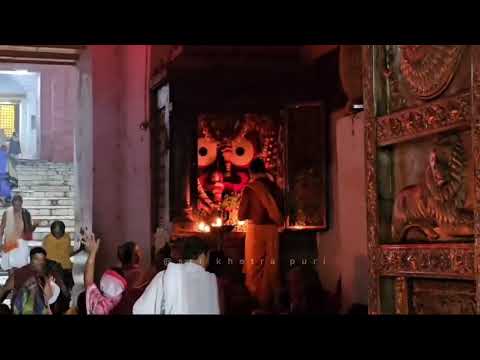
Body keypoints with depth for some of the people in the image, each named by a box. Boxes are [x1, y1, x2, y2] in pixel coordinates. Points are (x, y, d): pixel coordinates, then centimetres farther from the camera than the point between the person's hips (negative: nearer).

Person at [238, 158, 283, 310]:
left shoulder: (249, 188, -9)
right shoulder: (274, 187, 3)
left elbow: (241, 215, -5)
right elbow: (280, 213, 11)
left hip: (256, 229, -4)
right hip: (272, 230, 4)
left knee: (255, 267, 6)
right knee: (271, 267, 11)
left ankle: (256, 302, 8)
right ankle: (271, 300, 16)